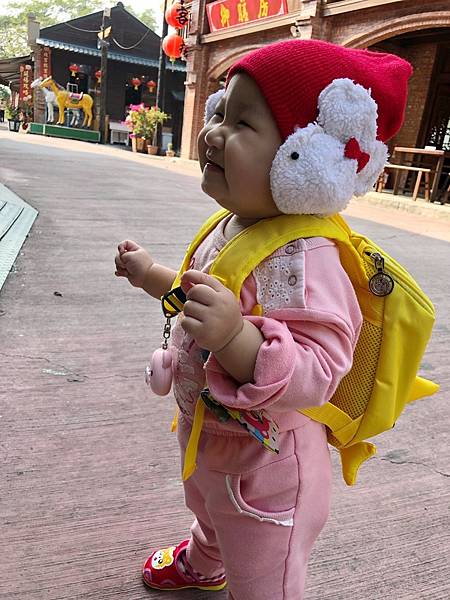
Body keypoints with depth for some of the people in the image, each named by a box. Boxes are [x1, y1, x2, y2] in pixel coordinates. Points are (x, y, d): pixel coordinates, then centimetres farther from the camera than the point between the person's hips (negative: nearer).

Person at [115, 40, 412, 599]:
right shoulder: (231, 227, -5)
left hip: (262, 469, -9)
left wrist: (235, 335, -52)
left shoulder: (303, 258, -35)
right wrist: (152, 275, 14)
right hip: (205, 442, 10)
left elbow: (315, 374, -39)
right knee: (209, 516, 41)